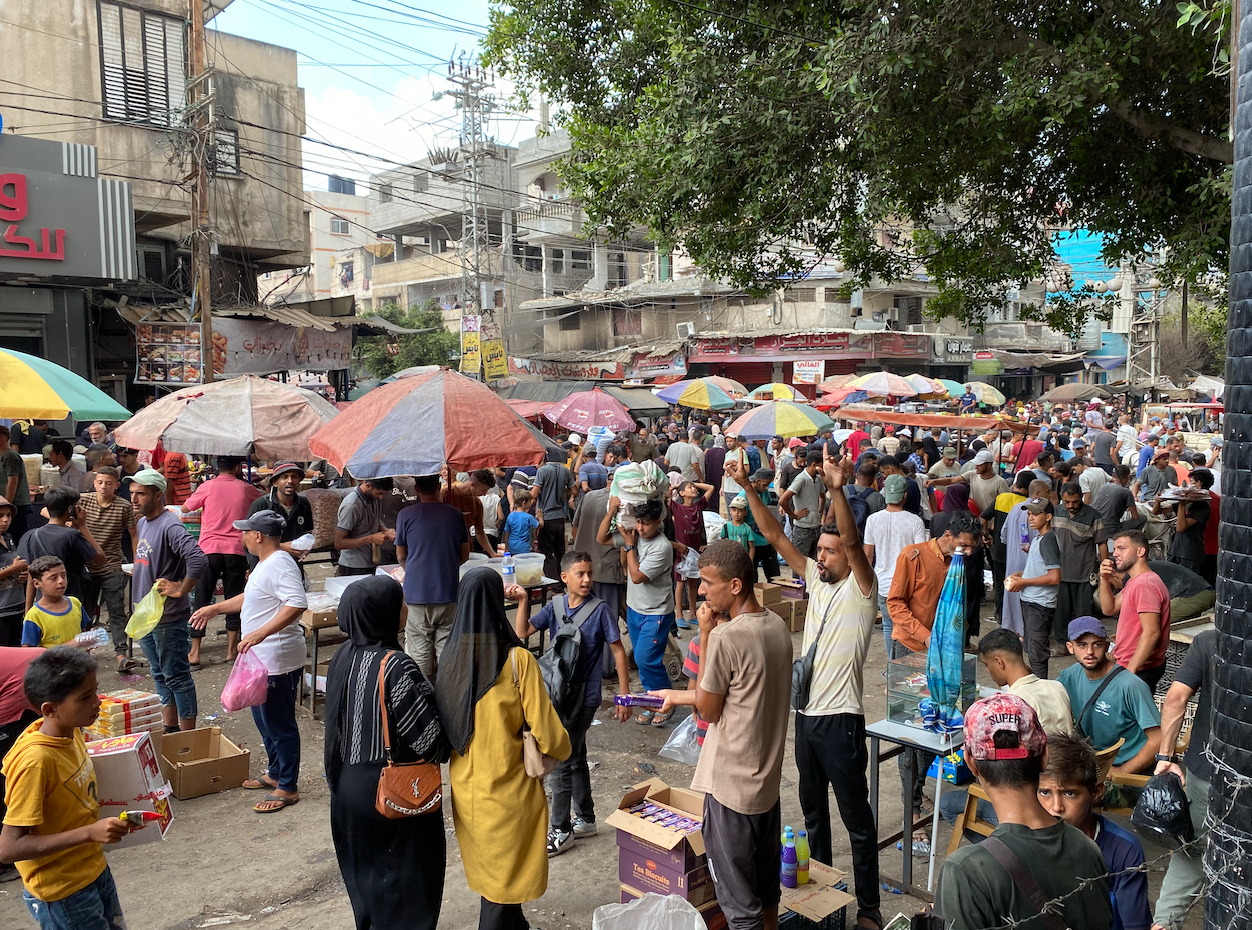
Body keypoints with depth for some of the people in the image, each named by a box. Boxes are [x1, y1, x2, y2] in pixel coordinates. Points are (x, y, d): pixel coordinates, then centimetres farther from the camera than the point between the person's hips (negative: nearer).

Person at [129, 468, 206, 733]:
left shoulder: (170, 527, -20)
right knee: (160, 676, 18)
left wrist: (180, 590, -22)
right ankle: (170, 730, 31)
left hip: (169, 618, -9)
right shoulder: (142, 523, 9)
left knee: (177, 677, 1)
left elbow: (199, 561, -33)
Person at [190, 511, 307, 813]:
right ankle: (275, 774, 37)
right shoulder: (267, 562, 12)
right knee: (265, 721, 22)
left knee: (279, 725, 0)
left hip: (278, 661, -11)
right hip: (262, 660, 11)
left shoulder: (279, 565, -22)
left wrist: (260, 633, -38)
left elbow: (297, 605, -35)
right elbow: (251, 597, 28)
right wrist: (215, 608, 27)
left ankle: (287, 788, 11)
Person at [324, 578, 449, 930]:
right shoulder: (395, 666, -27)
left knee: (365, 870, 24)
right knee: (405, 876, 10)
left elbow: (341, 721, 7)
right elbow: (428, 737, -22)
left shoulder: (343, 656, -4)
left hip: (349, 785, 8)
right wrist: (443, 751, -2)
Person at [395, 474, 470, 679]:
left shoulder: (406, 515, -5)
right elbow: (465, 556, 8)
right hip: (448, 592, 2)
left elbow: (401, 556, 4)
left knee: (419, 649, 6)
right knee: (446, 646, 8)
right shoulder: (455, 514, 1)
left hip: (417, 591, -2)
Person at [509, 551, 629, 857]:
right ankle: (585, 819, 36)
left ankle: (560, 831, 14)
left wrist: (624, 696, -10)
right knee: (575, 758, 19)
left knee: (559, 763, -1)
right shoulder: (555, 606, 0)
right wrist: (523, 601, -21)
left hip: (583, 697, -6)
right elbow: (522, 632, -6)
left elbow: (618, 652, -9)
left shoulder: (599, 610, -13)